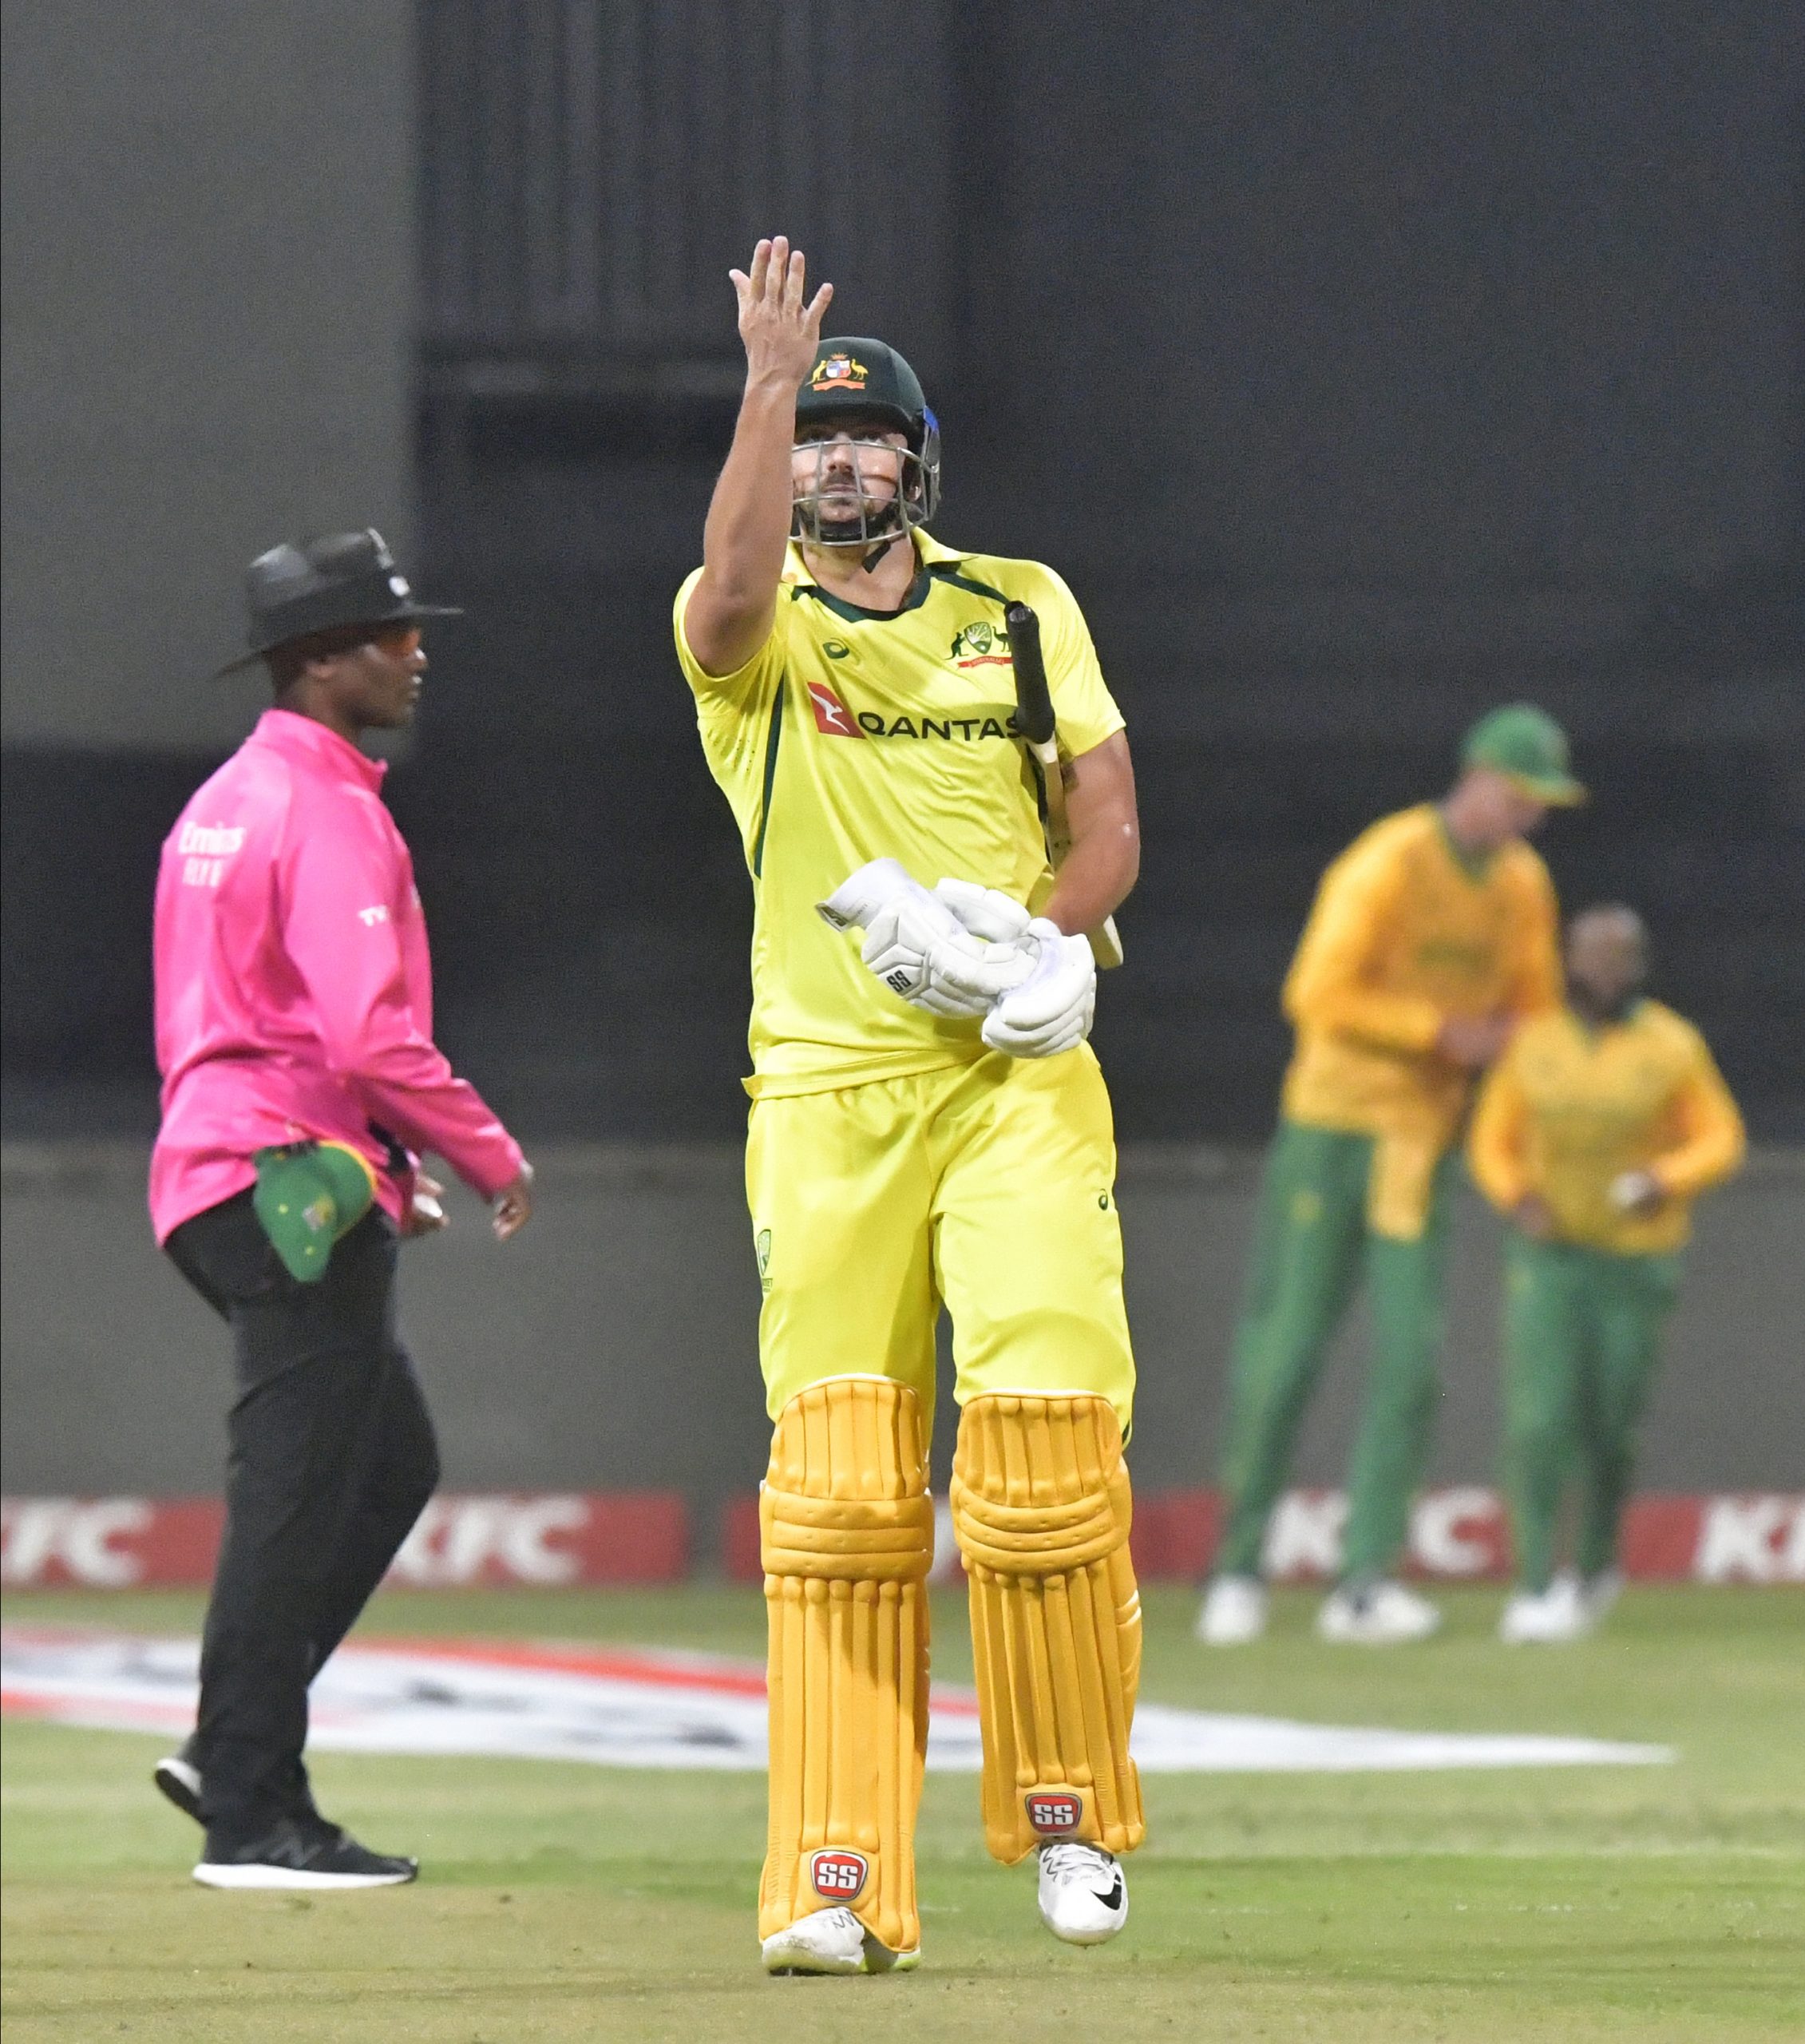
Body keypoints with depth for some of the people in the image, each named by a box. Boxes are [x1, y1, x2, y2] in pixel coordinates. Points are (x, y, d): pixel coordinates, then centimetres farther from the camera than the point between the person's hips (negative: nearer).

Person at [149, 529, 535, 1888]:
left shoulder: (222, 806, 18)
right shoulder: (328, 812, -14)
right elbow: (373, 1038, -22)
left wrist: (384, 1168, 22)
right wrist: (489, 1155, -9)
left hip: (214, 1172, 10)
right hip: (295, 1186, -10)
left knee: (391, 1461, 17)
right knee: (297, 1496, -7)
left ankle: (234, 1751, 13)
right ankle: (253, 1815, -5)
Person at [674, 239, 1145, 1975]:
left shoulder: (1024, 609, 12)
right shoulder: (752, 635, 4)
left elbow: (1111, 819, 7)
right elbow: (735, 587, -21)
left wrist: (1035, 937, -10)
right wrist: (768, 381, -23)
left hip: (1018, 1078, 1)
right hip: (828, 1094, -1)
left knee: (1046, 1431, -11)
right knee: (836, 1487, -5)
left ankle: (1069, 1812, 7)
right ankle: (839, 1879, -4)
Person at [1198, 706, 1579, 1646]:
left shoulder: (1523, 884, 6)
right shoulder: (1387, 864, -15)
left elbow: (1534, 1008, 17)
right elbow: (1318, 994, -20)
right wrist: (1443, 1031, -18)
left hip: (1426, 1137, 5)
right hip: (1331, 1120, -5)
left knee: (1409, 1351, -5)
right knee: (1285, 1346, -5)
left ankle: (1366, 1581, -5)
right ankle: (1237, 1568, 4)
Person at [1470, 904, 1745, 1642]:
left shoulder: (1672, 1047, -3)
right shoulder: (1533, 1044, 1)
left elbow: (1720, 1139, 1)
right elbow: (1492, 1140, 8)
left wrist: (1668, 1180, -18)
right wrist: (1514, 1195, -11)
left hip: (1637, 1261, 0)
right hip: (1548, 1251, 0)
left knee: (1607, 1432, 5)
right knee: (1538, 1420, -14)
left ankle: (1596, 1567, 29)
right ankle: (1536, 1588, -15)